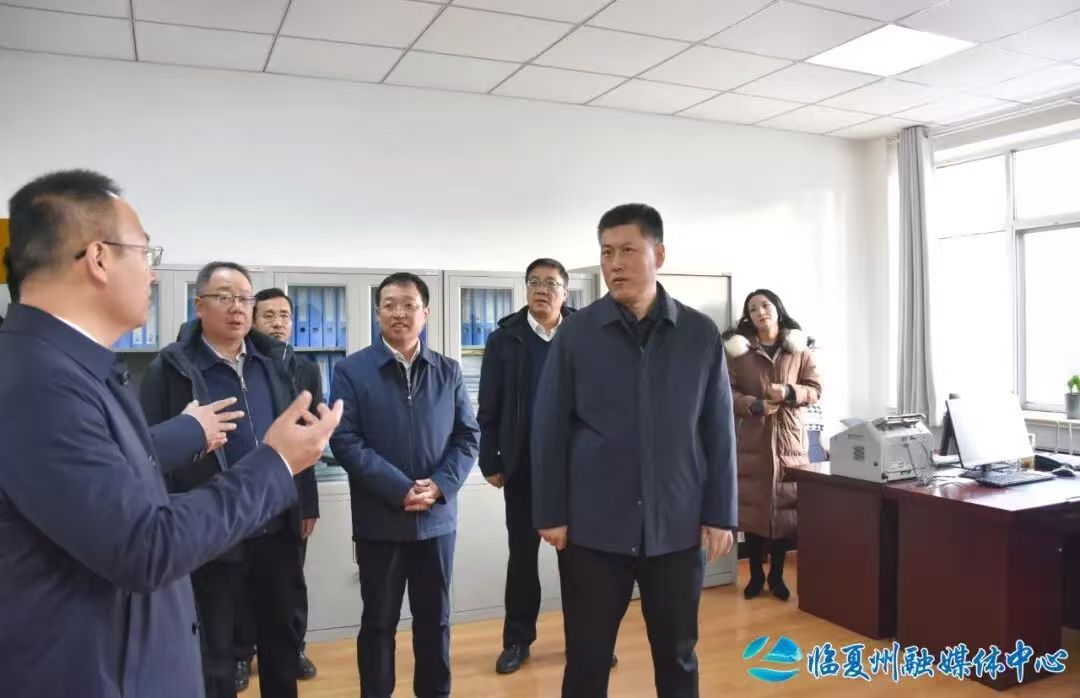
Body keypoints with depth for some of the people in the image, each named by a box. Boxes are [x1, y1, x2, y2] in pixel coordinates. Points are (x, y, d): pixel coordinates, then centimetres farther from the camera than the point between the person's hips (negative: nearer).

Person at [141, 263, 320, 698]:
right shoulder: (170, 368, -8)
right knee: (215, 651, 13)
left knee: (281, 637, 19)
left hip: (278, 531, 4)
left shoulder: (274, 362, 5)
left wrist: (304, 504, 8)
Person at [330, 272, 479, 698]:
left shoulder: (448, 372, 5)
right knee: (378, 621, 11)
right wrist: (400, 489, -18)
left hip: (437, 518, 3)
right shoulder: (351, 371, -3)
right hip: (379, 519, -2)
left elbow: (468, 436, 4)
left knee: (435, 618, 15)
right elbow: (345, 441, -10)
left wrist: (440, 485, -13)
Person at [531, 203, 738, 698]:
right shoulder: (575, 333, -2)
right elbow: (549, 429, -1)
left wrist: (720, 514, 2)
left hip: (677, 528, 1)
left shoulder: (701, 334, 0)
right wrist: (551, 514, -3)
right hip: (593, 527, -1)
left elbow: (719, 431, 3)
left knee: (678, 658, 15)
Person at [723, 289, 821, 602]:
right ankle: (756, 574, 16)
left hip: (789, 438, 1)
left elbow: (815, 389, 5)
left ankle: (777, 575, 18)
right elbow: (727, 392, -2)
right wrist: (754, 405, -18)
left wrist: (790, 392, -14)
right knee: (752, 506, 2)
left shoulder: (799, 348, 6)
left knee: (786, 506, 4)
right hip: (753, 439, -1)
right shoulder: (738, 350, 2)